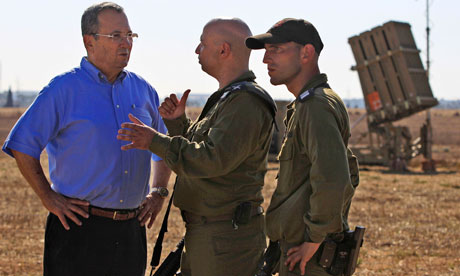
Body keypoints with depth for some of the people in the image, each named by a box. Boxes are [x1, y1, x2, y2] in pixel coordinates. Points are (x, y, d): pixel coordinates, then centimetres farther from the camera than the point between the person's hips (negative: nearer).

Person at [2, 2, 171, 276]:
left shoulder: (142, 89, 10)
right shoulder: (64, 88, -6)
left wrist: (159, 191, 12)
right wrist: (49, 199, -8)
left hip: (131, 231, 5)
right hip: (79, 227, -5)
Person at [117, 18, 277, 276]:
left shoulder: (246, 102, -17)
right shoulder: (226, 99, 18)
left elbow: (214, 159, -27)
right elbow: (194, 153, 22)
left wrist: (156, 141, -23)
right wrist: (177, 122, 6)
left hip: (227, 236, -10)